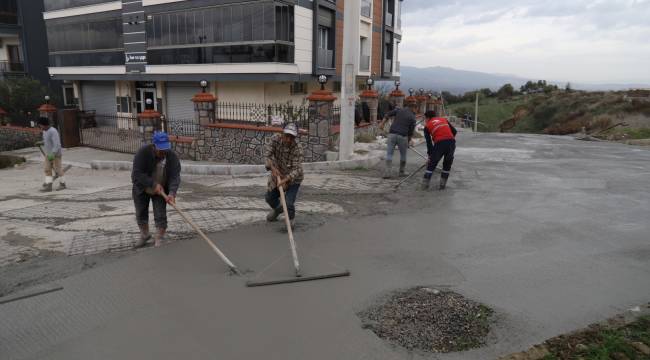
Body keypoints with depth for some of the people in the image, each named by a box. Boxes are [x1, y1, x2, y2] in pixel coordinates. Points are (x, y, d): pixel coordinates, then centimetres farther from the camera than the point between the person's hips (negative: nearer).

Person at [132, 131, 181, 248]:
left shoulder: (172, 157, -22)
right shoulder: (143, 153, -27)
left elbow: (175, 176, -28)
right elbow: (137, 174, -31)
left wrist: (172, 193, -43)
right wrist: (153, 184, -38)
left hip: (160, 190, 0)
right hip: (142, 188, 0)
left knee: (160, 215, -4)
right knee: (140, 213, 13)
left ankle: (159, 240, 12)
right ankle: (145, 235, 36)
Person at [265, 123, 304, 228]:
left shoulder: (298, 149, -29)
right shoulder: (275, 139, -18)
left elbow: (297, 169, -34)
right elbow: (268, 155, -19)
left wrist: (285, 180, -48)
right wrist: (273, 168, -36)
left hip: (292, 179, -4)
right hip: (277, 175, 4)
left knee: (289, 203, -16)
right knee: (270, 198, 17)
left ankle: (291, 217, 20)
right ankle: (278, 209, 53)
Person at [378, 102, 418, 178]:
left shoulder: (399, 110, 11)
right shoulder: (412, 117, 3)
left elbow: (388, 114, 3)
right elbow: (411, 132, 3)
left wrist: (382, 123, 8)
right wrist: (409, 141, 14)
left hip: (392, 134, 2)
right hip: (402, 136, -2)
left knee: (389, 154, 4)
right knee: (403, 154, 17)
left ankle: (387, 172, -5)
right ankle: (402, 172, 25)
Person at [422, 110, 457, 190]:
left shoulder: (427, 126, 14)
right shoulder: (444, 119, 23)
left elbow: (429, 142, 11)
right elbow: (454, 131, 17)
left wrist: (430, 154, 18)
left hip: (439, 143, -3)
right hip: (451, 142, 3)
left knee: (432, 163, 10)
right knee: (447, 164, 18)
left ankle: (425, 184, 10)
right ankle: (443, 184, 21)